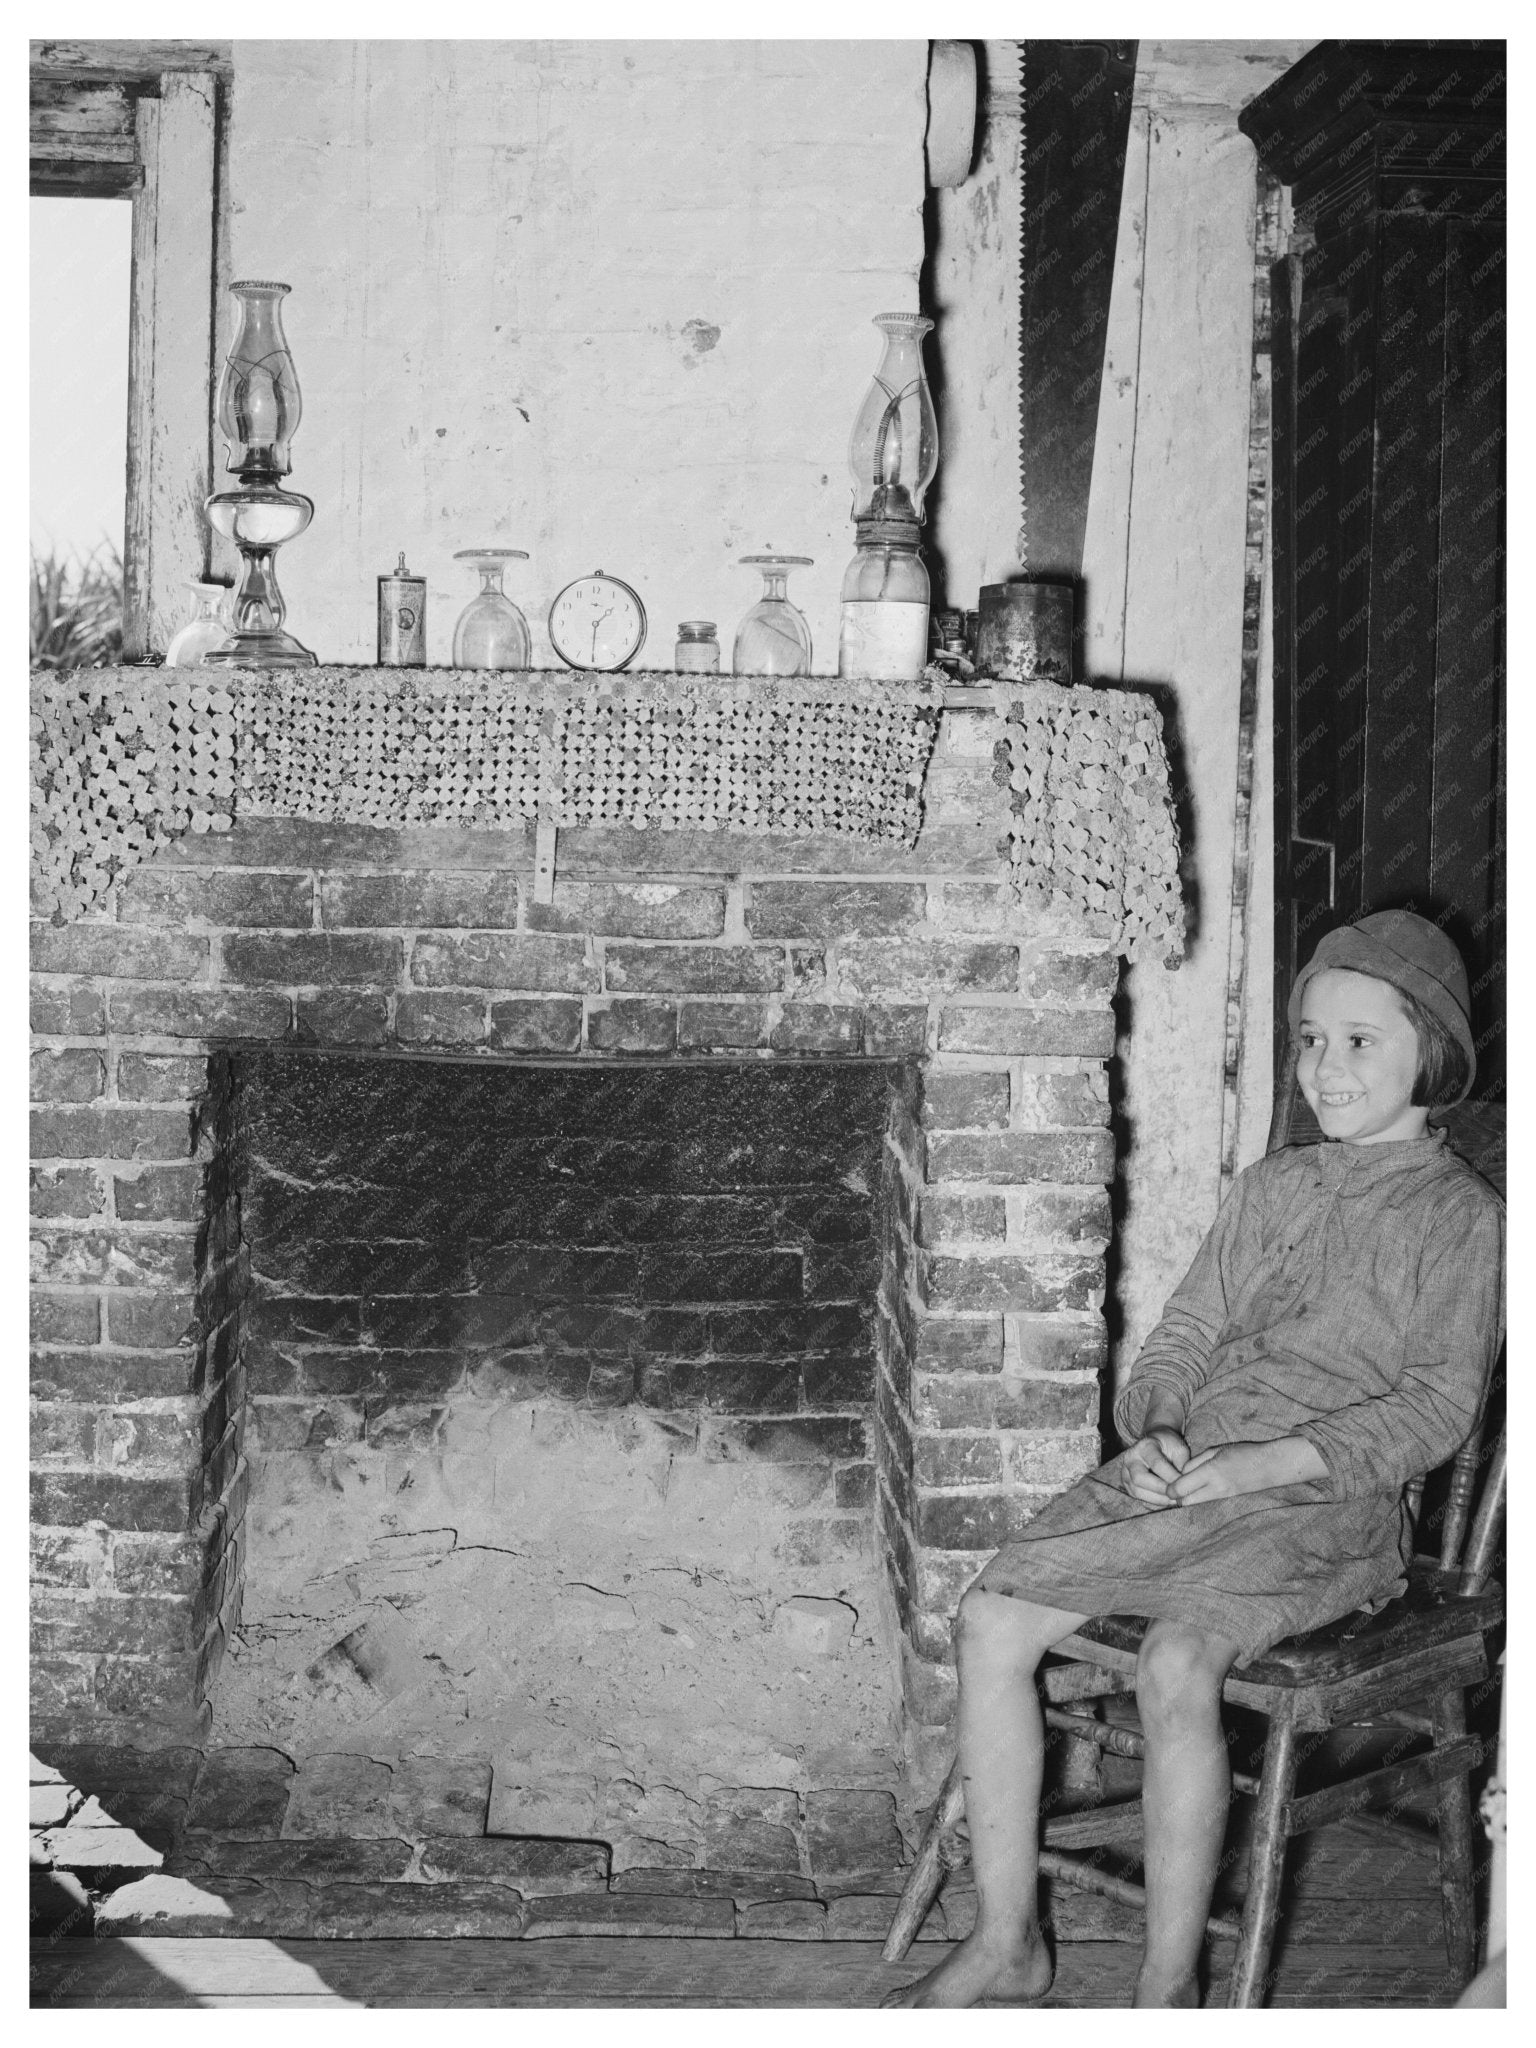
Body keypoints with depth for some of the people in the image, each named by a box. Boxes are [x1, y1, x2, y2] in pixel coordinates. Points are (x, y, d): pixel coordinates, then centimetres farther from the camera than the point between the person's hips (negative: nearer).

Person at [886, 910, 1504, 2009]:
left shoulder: (1461, 1217, 1)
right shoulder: (1272, 1186, 19)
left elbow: (1438, 1405, -8)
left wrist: (1269, 1462, -19)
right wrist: (1157, 1429, -7)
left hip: (1329, 1505, -6)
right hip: (1186, 1468, 6)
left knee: (1177, 1666, -33)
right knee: (989, 1620, -14)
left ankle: (1169, 1986, -16)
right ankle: (1007, 1941, -2)